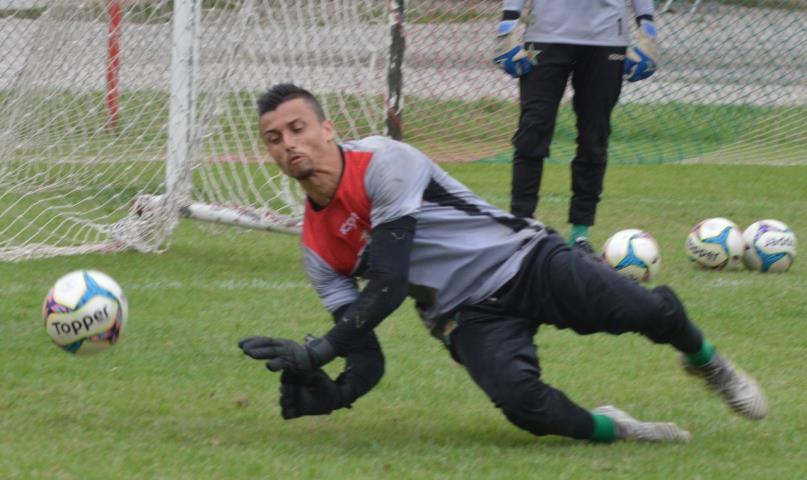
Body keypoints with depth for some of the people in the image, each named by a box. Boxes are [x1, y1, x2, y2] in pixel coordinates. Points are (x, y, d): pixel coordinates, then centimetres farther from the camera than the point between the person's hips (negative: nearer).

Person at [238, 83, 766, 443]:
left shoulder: (382, 161, -14)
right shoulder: (317, 249, 3)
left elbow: (390, 286, -22)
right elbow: (367, 361, 2)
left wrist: (316, 351, -27)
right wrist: (327, 394, -20)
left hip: (523, 260, -3)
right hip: (469, 317, 3)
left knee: (649, 310, -21)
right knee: (520, 399, -30)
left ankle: (706, 362, 14)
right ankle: (611, 430, -2)